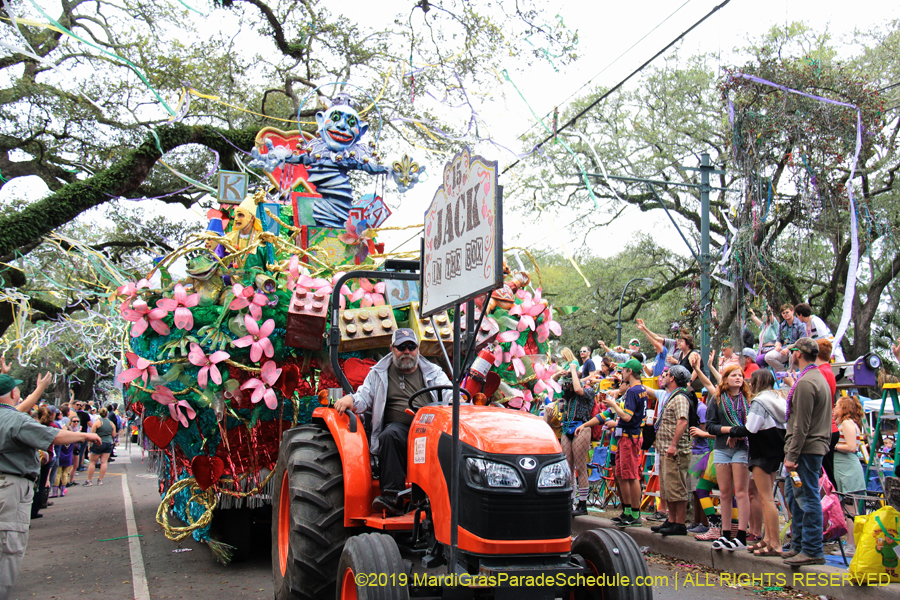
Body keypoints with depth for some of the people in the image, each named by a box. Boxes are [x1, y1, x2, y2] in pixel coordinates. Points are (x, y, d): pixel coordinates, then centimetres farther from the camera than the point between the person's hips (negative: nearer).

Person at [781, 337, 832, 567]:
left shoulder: (806, 382, -16)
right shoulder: (819, 378, 17)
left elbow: (801, 424, -19)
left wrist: (792, 455, -18)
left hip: (806, 448, -11)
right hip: (816, 445, 11)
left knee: (808, 498, -6)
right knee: (795, 495, 16)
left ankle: (812, 551, -2)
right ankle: (799, 544, 23)